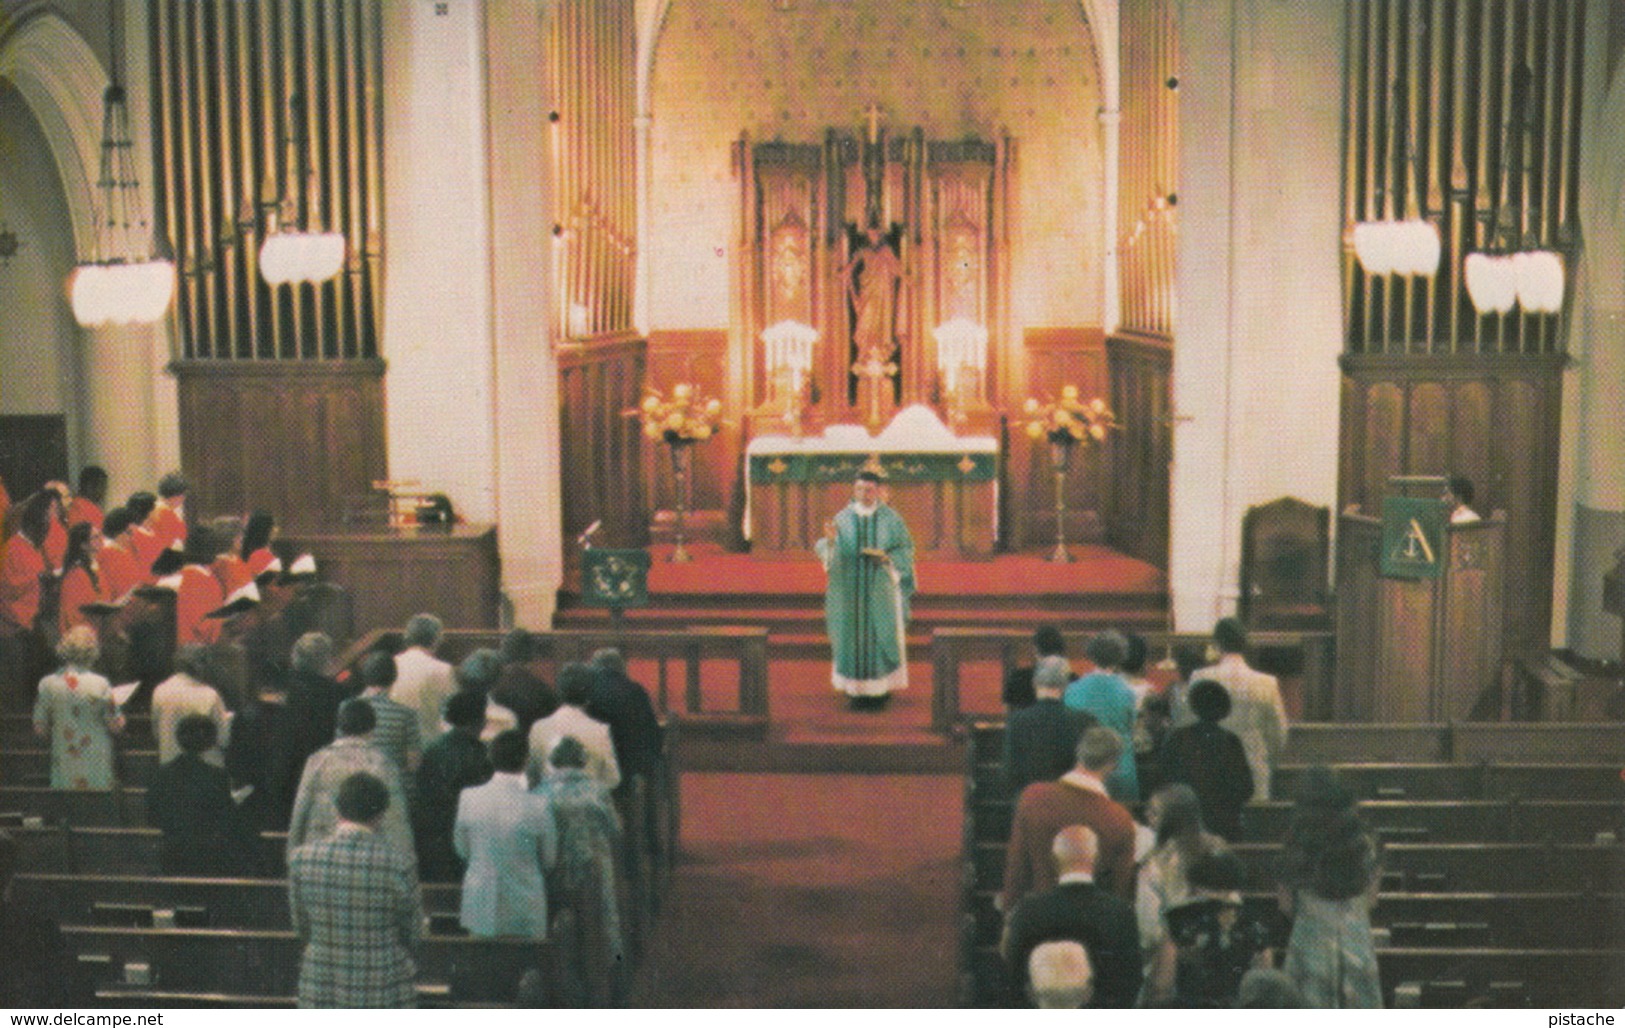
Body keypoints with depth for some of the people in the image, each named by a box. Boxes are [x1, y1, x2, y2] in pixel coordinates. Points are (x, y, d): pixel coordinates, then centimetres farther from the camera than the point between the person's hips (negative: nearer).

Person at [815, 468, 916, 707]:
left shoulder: (891, 519, 2)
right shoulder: (843, 518, 4)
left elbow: (905, 550, 2)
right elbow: (829, 553, 2)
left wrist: (886, 557, -15)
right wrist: (830, 540, -19)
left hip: (881, 588, -1)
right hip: (851, 587, 1)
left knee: (881, 635, -2)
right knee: (853, 635, 2)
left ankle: (881, 687, 8)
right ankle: (857, 689, 9)